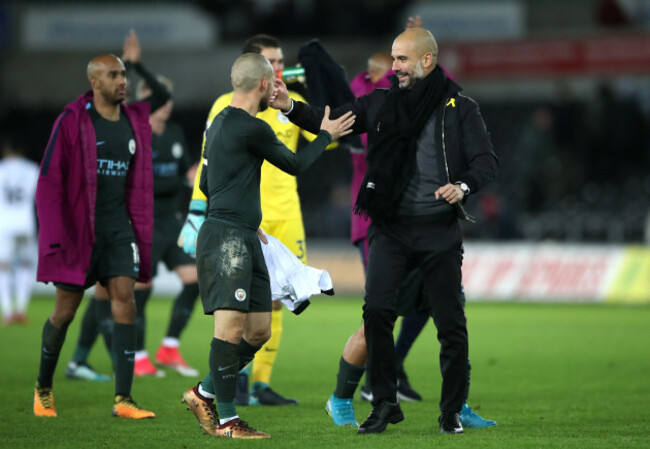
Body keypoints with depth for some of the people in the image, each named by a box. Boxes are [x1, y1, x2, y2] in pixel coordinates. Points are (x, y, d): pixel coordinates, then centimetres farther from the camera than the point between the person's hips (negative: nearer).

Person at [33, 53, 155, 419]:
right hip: (78, 229, -4)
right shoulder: (72, 123, -8)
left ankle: (123, 399, -13)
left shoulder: (136, 124, 7)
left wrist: (143, 233, 13)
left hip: (119, 227, 4)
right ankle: (44, 387, 26)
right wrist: (55, 236, -14)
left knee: (125, 298, -11)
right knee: (66, 310, 3)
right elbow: (49, 181, -9)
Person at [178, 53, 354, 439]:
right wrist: (326, 137, 18)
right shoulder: (252, 129, -13)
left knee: (259, 330, 10)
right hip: (227, 239, -10)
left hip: (244, 239, 10)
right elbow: (294, 164, 2)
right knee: (231, 326, -13)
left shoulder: (221, 123, 18)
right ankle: (227, 419, -13)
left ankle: (204, 393, 20)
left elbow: (207, 185, 28)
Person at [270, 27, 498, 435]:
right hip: (391, 228, 2)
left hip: (440, 231, -2)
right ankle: (385, 404, 0)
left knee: (451, 321, 0)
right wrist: (291, 107, -10)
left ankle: (452, 411, 15)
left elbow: (486, 160, -3)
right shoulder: (381, 103, 9)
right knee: (377, 309, -13)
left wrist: (464, 186, -22)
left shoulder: (460, 109, 0)